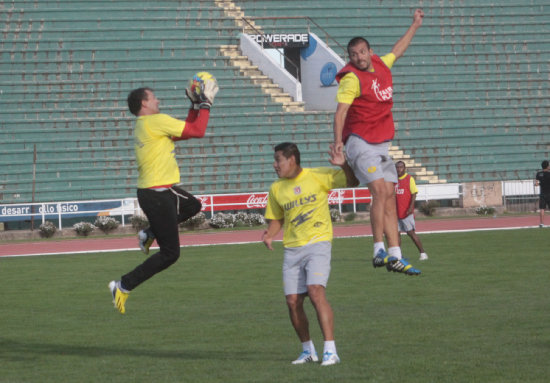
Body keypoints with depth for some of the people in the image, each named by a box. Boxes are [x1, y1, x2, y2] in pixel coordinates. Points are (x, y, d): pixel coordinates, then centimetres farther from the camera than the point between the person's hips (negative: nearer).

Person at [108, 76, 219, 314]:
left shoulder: (143, 125, 13)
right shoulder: (156, 121, -16)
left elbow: (186, 130, 21)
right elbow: (198, 131, -15)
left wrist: (195, 105, 17)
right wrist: (206, 103, -6)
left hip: (159, 190, 10)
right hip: (157, 195, -10)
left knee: (192, 206, 32)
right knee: (170, 254, -4)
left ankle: (150, 234, 22)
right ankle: (123, 286, -3)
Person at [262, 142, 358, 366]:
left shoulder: (319, 176, -2)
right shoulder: (276, 189, 10)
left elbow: (352, 182, -1)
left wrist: (343, 165, -20)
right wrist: (269, 235, 0)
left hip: (318, 244, -5)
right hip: (292, 249, 5)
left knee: (316, 292, -22)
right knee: (293, 301, 0)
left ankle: (330, 351, -21)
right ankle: (307, 350, 19)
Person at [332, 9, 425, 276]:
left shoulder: (382, 65, 10)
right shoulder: (352, 78, -11)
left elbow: (397, 51, 31)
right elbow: (340, 111, -19)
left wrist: (415, 25, 39)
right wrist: (338, 141, -31)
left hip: (382, 144, 7)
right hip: (361, 143, -7)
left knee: (390, 197, 3)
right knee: (380, 190, -20)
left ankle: (395, 257, 2)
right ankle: (379, 251, -21)